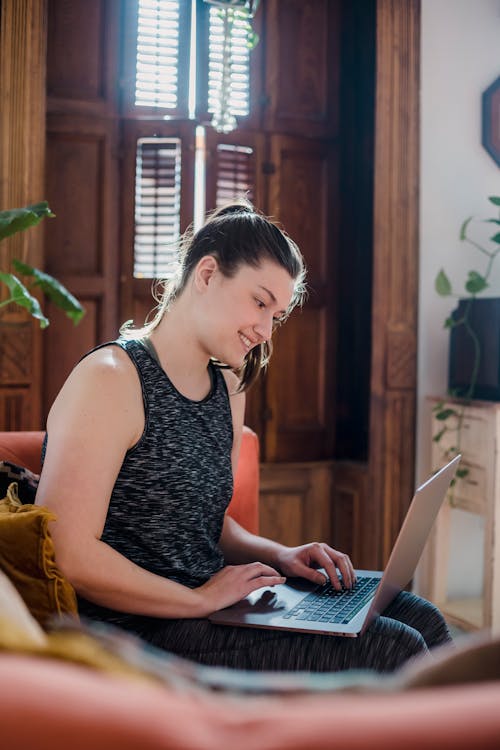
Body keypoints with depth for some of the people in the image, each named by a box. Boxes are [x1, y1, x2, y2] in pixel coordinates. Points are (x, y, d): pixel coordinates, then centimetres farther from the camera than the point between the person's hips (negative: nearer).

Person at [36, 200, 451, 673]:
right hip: (143, 639, -9)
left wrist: (278, 555, 3)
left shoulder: (227, 389, 13)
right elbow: (68, 554, -21)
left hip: (208, 608, 9)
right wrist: (201, 599, -16)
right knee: (392, 651, -16)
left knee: (420, 620, 1)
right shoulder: (109, 379, -14)